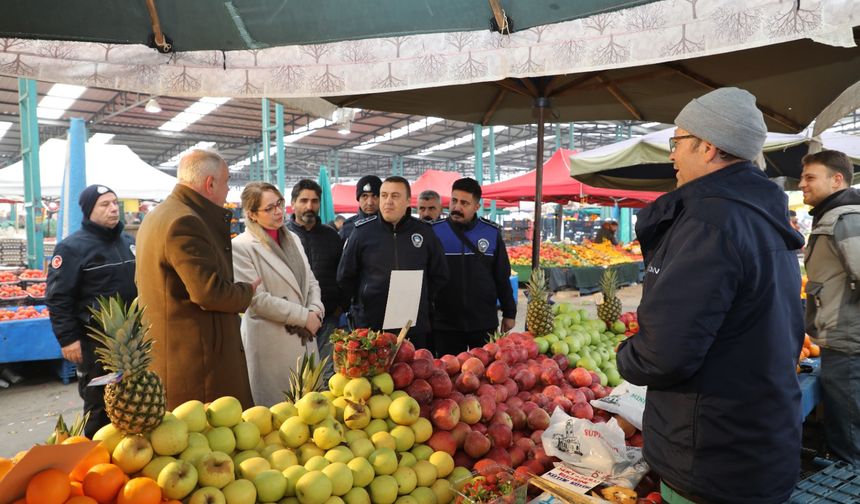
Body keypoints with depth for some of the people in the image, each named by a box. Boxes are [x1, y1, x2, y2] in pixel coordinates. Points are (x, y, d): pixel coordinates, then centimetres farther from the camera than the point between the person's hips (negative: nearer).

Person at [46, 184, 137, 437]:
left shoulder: (128, 241, 11)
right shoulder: (73, 247, -9)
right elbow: (58, 298, -11)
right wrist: (67, 338, -15)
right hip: (96, 340, -6)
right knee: (99, 406, 4)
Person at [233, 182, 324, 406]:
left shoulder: (293, 238, 13)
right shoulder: (241, 246, -10)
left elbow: (311, 281, 16)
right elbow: (258, 299, -15)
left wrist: (315, 310, -3)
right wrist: (304, 316, -12)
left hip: (304, 337, 7)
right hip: (270, 340, -6)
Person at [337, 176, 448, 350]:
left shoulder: (424, 232, 3)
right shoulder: (363, 231, 0)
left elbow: (440, 276, 13)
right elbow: (345, 276, 8)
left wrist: (422, 300, 8)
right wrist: (363, 301, 6)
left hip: (415, 328, 1)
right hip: (369, 326, -1)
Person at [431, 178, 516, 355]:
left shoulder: (492, 232, 1)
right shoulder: (434, 231, -3)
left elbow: (502, 277, 8)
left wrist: (509, 313, 9)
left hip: (485, 323, 1)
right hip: (445, 324, -1)